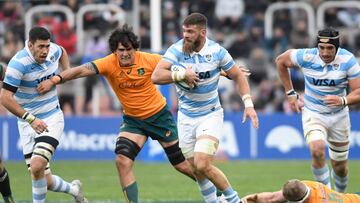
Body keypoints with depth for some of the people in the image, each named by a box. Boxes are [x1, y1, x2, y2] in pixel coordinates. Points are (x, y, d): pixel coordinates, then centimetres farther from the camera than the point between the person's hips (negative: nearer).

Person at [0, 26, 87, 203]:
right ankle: (73, 189, 31)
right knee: (46, 182, -1)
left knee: (37, 166, -24)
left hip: (52, 119, 1)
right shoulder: (18, 64, -20)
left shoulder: (52, 50, -4)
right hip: (28, 124, -1)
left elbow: (62, 52, 24)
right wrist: (31, 119, -26)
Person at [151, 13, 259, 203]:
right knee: (197, 171, 7)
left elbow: (238, 75, 2)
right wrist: (182, 75, -30)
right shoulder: (176, 50, -10)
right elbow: (156, 76, -20)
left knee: (202, 165, -18)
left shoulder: (216, 51, -11)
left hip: (210, 115, -3)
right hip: (186, 117, 3)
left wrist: (248, 103, -7)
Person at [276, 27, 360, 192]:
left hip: (339, 115, 1)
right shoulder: (307, 56, -18)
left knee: (340, 167, 9)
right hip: (313, 115, -1)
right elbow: (280, 61, 1)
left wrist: (343, 101, -39)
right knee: (317, 150, -30)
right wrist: (290, 94, 1)